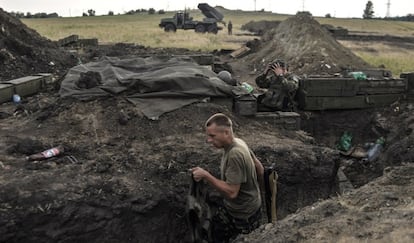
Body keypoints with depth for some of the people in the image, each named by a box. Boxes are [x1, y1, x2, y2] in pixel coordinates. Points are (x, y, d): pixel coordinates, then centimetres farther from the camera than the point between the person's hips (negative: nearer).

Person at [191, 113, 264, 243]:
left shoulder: (235, 154, -32)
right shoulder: (238, 142, -4)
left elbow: (231, 192, -31)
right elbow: (260, 168, 7)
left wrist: (206, 175, -28)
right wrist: (256, 189, 21)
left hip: (243, 217, -8)